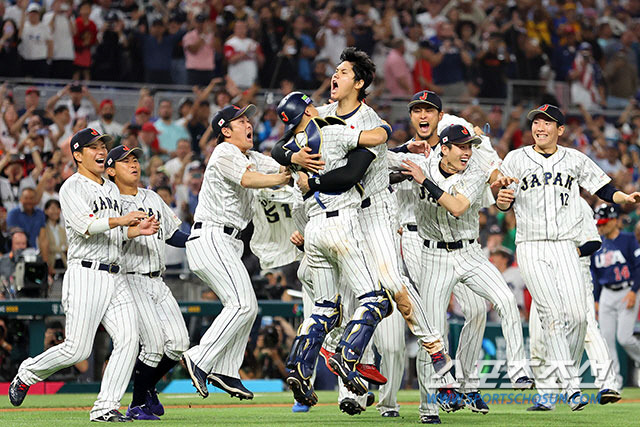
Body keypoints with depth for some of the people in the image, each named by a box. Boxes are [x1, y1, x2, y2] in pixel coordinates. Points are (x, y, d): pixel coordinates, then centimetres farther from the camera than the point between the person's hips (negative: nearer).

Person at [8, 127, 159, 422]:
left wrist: (137, 230, 6)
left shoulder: (112, 189, 22)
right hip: (86, 274, -7)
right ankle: (27, 374, 16)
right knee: (77, 349, -10)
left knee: (129, 339, -9)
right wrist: (121, 219, -27)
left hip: (115, 277, 7)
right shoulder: (72, 188, -4)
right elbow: (84, 226, -20)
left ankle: (105, 408, -8)